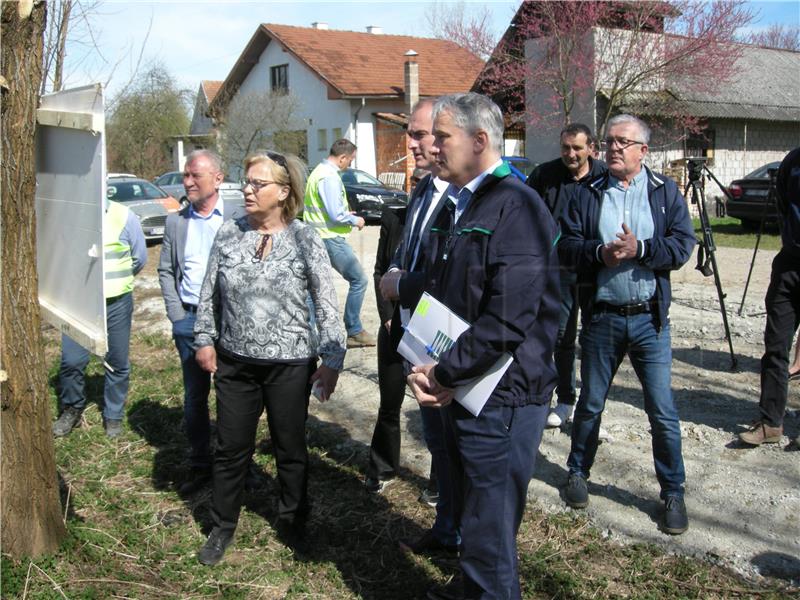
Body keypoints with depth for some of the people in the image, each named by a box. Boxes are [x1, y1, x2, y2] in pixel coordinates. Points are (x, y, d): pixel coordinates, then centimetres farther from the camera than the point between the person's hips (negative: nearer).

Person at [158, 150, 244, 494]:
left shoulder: (238, 219, -4)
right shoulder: (176, 222, 8)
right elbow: (166, 271, 11)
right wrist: (177, 315, 1)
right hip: (188, 318, 3)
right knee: (194, 396, 11)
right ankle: (199, 465, 23)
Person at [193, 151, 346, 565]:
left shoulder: (305, 240, -9)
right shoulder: (229, 234, -1)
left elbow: (327, 305, -7)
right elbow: (209, 293, 8)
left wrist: (332, 359, -9)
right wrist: (205, 339, 5)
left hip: (289, 364, -2)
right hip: (235, 362, 3)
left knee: (290, 449, 13)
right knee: (231, 448, 12)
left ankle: (291, 523, 35)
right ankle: (222, 527, 32)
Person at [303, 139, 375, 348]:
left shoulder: (318, 172, 14)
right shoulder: (330, 177, -17)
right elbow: (336, 215, -21)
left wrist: (345, 213, 19)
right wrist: (355, 220, -5)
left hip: (316, 237, 10)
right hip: (330, 237, -10)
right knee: (359, 280, -3)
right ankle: (354, 332, 2)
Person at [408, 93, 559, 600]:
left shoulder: (516, 207, -18)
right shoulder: (455, 206, 12)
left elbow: (508, 320, -26)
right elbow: (434, 294, 15)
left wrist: (443, 375, -17)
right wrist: (423, 368, 0)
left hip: (501, 399, -9)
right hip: (461, 392, 9)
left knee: (490, 535, 3)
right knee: (471, 515, 26)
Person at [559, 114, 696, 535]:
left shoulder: (665, 192, 2)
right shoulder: (587, 195, 5)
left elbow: (683, 245, -7)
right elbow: (566, 248, -2)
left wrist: (640, 249, -21)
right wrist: (598, 252, -20)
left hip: (648, 318, -1)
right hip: (600, 317, 1)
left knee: (662, 411, 1)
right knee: (590, 404, 15)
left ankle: (673, 493, 18)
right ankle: (578, 472, 36)